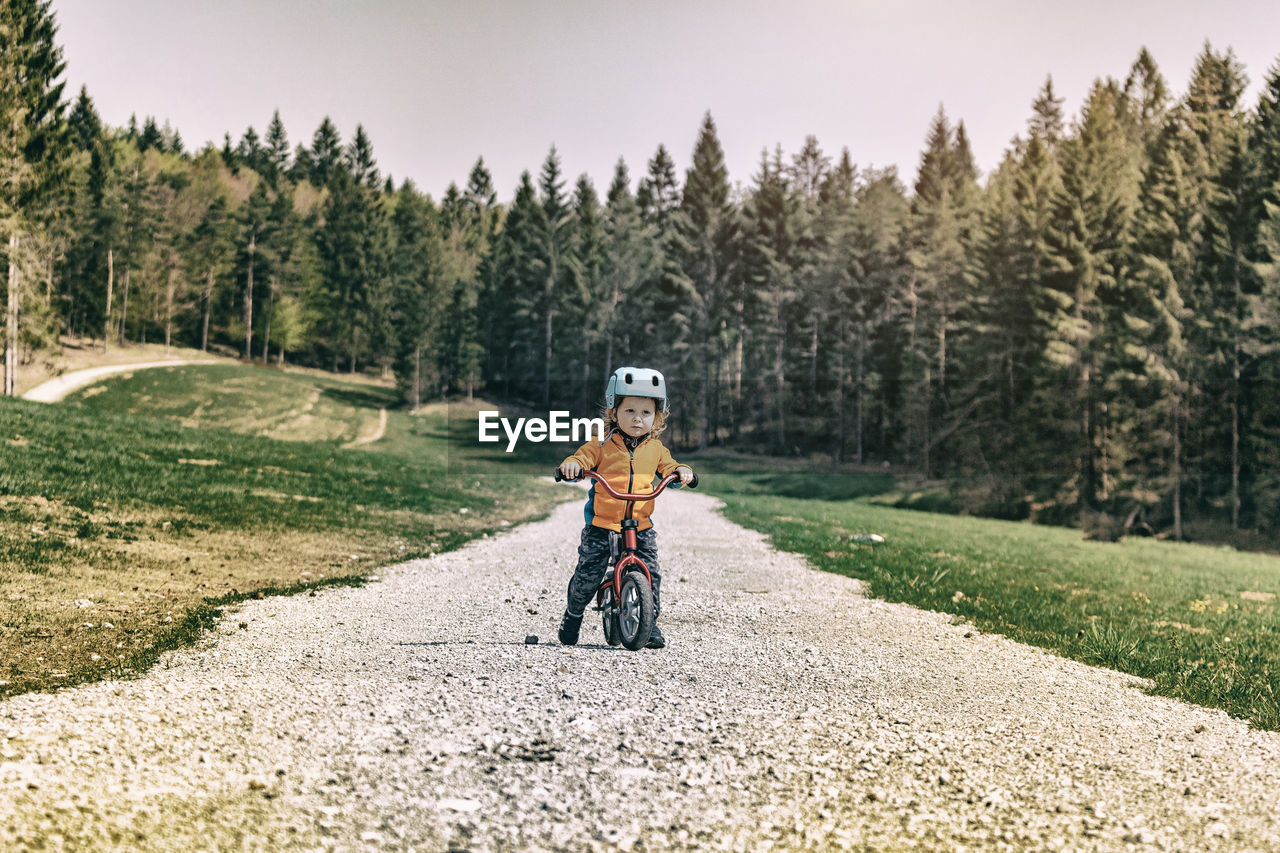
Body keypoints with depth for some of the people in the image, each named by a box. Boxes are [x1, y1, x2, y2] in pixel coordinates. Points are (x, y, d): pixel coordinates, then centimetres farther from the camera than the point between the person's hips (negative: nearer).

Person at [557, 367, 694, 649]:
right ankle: (573, 615, 19)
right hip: (601, 524, -2)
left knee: (649, 574, -4)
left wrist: (682, 472, -7)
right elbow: (582, 458, -4)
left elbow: (668, 468, 15)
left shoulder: (655, 449, 10)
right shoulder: (602, 445, 1)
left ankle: (650, 623, 13)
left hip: (641, 526, 2)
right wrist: (571, 466, -27)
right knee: (589, 573, -7)